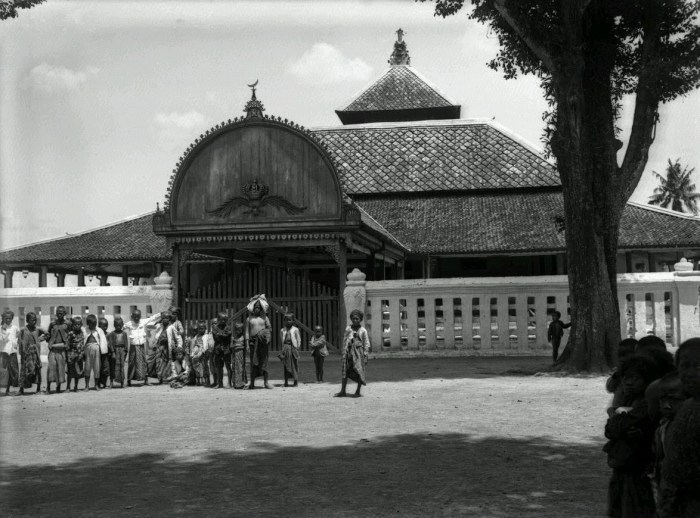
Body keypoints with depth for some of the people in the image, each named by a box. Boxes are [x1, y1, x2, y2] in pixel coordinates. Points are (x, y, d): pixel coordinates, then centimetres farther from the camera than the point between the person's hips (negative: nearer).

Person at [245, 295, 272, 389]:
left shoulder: (264, 318, 10)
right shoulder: (249, 319, 8)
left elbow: (269, 328, 11)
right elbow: (247, 331, 6)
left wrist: (267, 335, -8)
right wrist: (247, 343, -2)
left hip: (263, 342, 1)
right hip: (253, 342, 0)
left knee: (264, 361, 1)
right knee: (253, 362, -1)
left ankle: (266, 382, 4)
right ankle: (252, 383, 1)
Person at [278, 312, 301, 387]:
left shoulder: (295, 329, 3)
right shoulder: (283, 330, 12)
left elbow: (298, 340, 3)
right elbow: (282, 340, 14)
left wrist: (297, 348, -4)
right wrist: (283, 349, 5)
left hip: (293, 347, -3)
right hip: (285, 347, 3)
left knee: (294, 365, 0)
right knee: (286, 365, 2)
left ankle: (296, 382, 5)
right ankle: (286, 382, 5)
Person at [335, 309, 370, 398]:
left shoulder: (363, 331, 0)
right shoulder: (348, 329, 9)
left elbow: (366, 344, 1)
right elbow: (344, 341, 14)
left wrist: (365, 356, -5)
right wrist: (343, 353, 10)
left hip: (358, 352, -3)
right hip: (349, 352, 3)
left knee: (359, 372, 0)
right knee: (345, 371, 2)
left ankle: (358, 392, 11)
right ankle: (342, 391, 7)